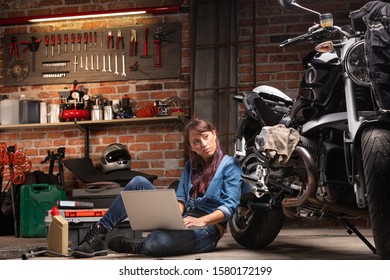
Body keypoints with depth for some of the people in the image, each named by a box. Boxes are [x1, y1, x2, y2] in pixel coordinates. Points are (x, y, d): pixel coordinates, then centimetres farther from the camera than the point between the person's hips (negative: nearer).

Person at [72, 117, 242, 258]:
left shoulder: (229, 165, 0)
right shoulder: (190, 166, 21)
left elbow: (229, 206, -10)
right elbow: (180, 199, 10)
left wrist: (202, 220, -26)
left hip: (208, 228, -6)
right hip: (182, 222, 6)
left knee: (154, 244, -38)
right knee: (139, 182, -10)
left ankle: (126, 245, -5)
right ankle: (98, 233, -13)